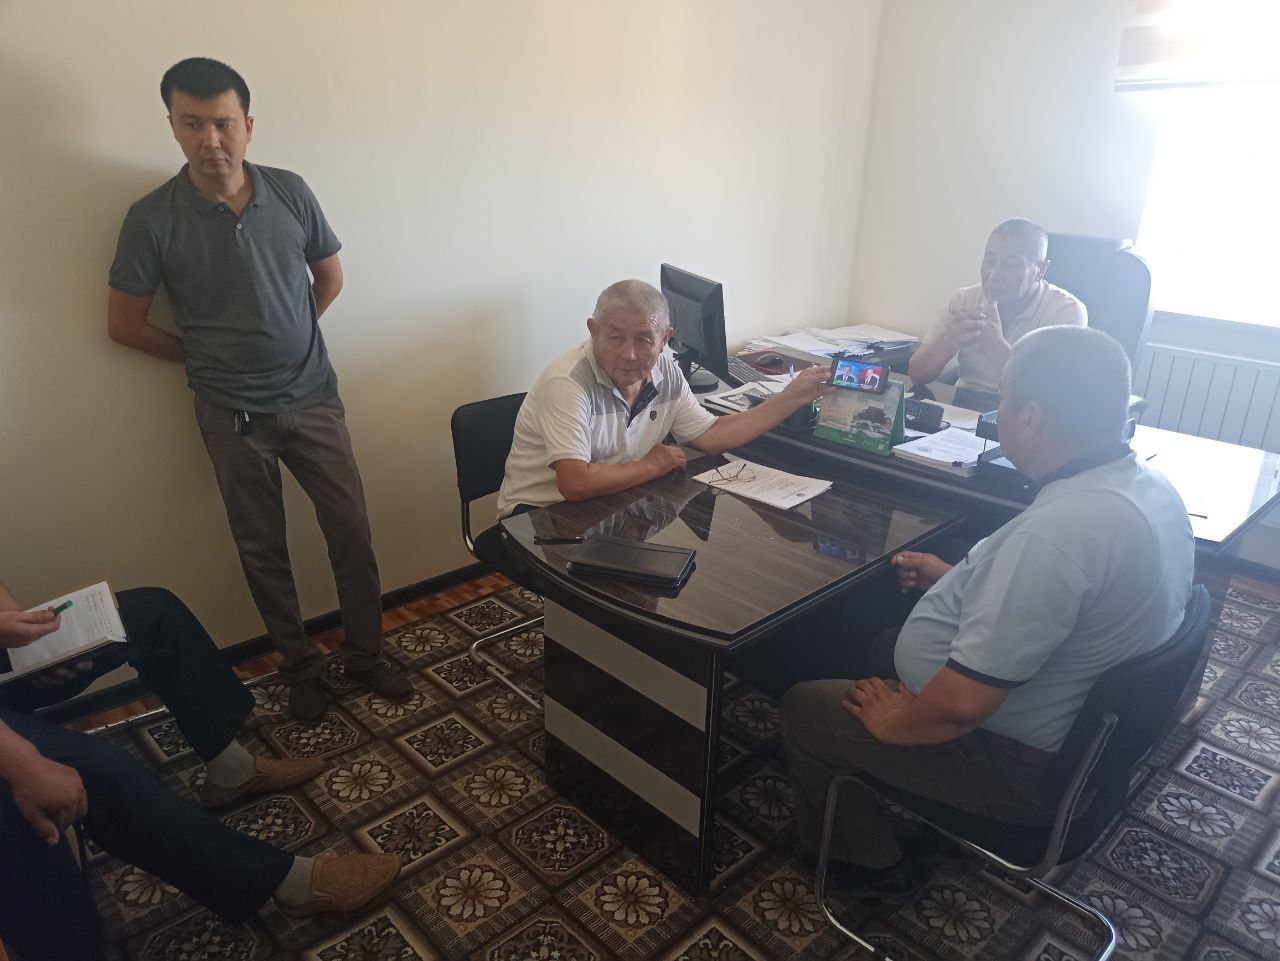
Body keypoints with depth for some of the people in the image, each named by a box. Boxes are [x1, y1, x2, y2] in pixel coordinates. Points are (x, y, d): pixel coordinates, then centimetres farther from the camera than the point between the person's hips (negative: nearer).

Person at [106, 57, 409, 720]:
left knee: (352, 532, 5)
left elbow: (330, 276, 11)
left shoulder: (290, 193, -4)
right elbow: (124, 325, -1)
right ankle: (299, 667, 30)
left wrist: (283, 337, 9)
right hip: (233, 415, -1)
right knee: (263, 551, 11)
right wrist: (208, 358, 4)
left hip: (313, 398, 2)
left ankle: (365, 655, 24)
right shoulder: (153, 218, -10)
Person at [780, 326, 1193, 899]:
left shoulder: (1054, 532, -36)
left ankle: (869, 863, 23)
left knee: (804, 708, 2)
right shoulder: (1148, 483, -4)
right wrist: (960, 580, 10)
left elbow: (963, 703, -34)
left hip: (1019, 765, -9)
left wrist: (895, 723, -15)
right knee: (885, 645, 25)